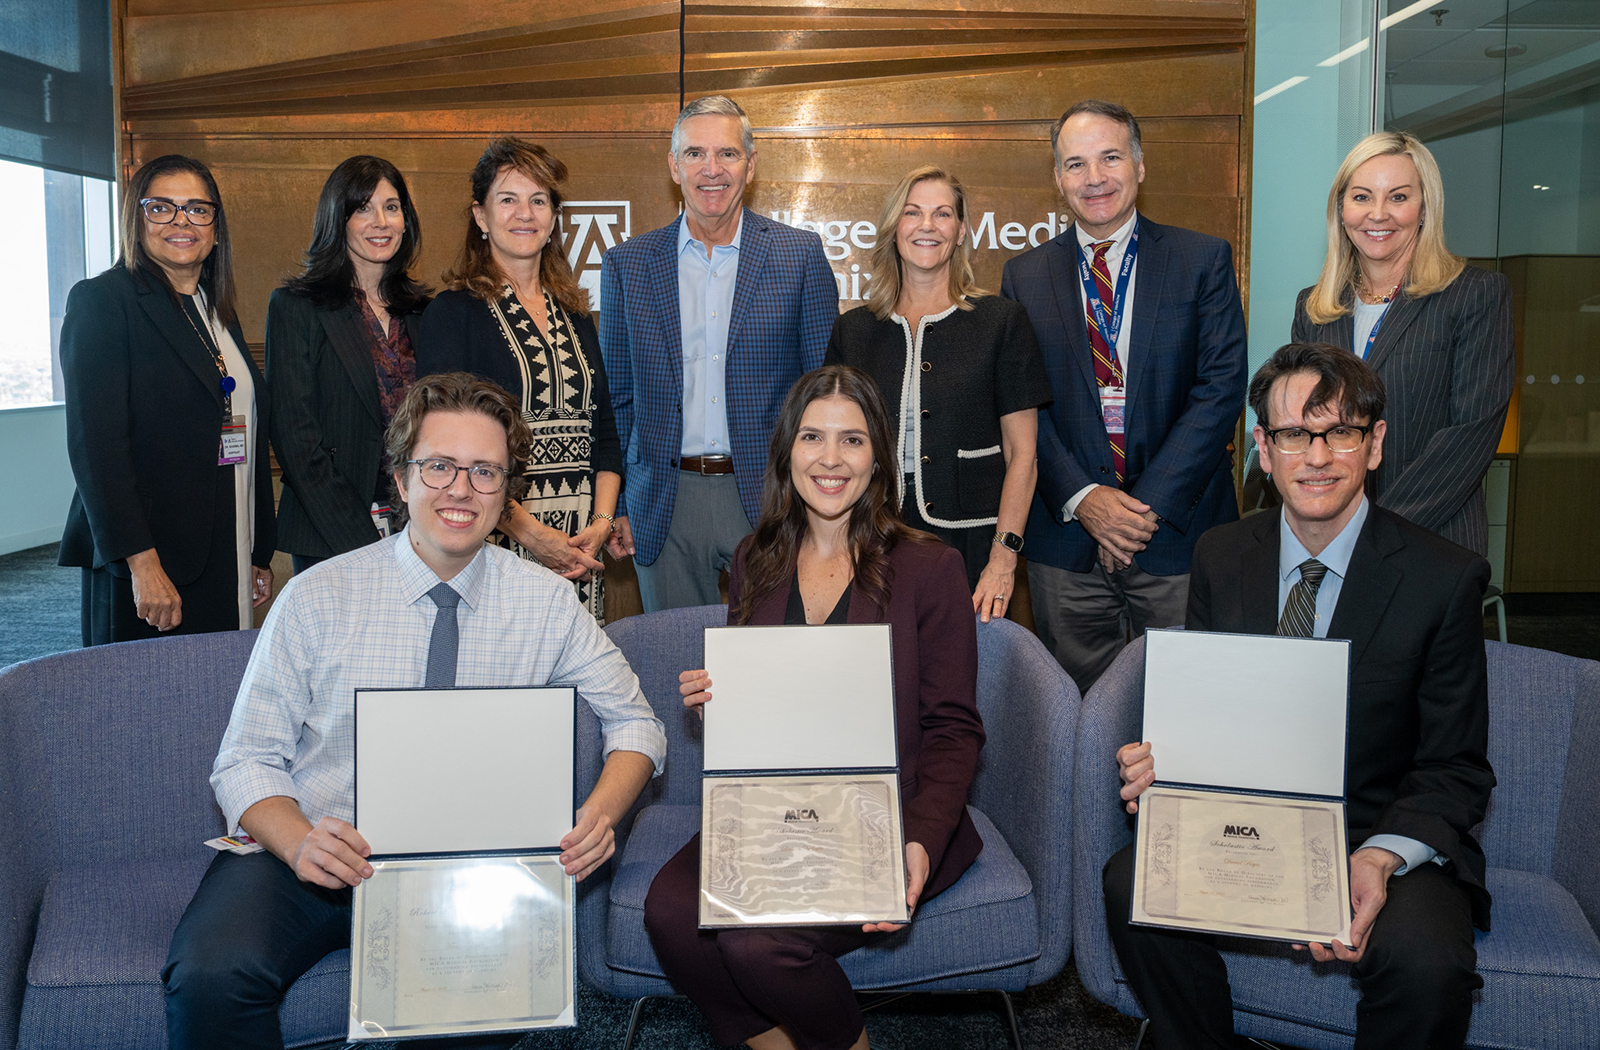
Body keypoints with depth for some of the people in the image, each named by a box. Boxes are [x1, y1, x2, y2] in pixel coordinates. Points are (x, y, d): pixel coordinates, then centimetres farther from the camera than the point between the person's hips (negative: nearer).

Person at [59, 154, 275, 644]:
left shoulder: (219, 312, 17)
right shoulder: (101, 301, -4)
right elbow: (95, 444, -13)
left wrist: (260, 554, 14)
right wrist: (142, 562, -20)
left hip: (227, 565, 6)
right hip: (140, 566, -6)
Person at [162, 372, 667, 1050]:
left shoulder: (545, 602, 2)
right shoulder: (316, 599, -2)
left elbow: (634, 721, 9)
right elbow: (248, 760, -1)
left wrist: (601, 812, -13)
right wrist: (299, 841, -24)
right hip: (306, 854, -1)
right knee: (209, 976, -30)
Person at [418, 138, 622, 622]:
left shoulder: (575, 313, 16)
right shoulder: (452, 312, -1)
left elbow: (605, 430, 14)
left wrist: (601, 522, -2)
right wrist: (528, 530, -16)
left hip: (581, 546, 4)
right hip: (497, 543, -4)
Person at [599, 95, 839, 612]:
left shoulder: (800, 255, 1)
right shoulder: (626, 265, 5)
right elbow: (616, 396, 9)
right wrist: (616, 507, 4)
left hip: (769, 498, -1)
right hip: (665, 507, 1)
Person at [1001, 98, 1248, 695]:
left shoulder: (1204, 261, 3)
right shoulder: (1025, 275, 8)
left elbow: (1221, 388, -5)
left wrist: (1149, 505, -12)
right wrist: (1081, 498, -11)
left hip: (1178, 534, -1)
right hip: (1066, 540, 1)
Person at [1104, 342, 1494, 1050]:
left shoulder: (1446, 579, -7)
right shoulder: (1220, 557, 3)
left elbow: (1456, 769, -5)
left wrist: (1381, 859, -24)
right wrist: (1164, 759, -16)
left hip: (1387, 835, -2)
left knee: (1426, 961, -32)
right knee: (1131, 884, -24)